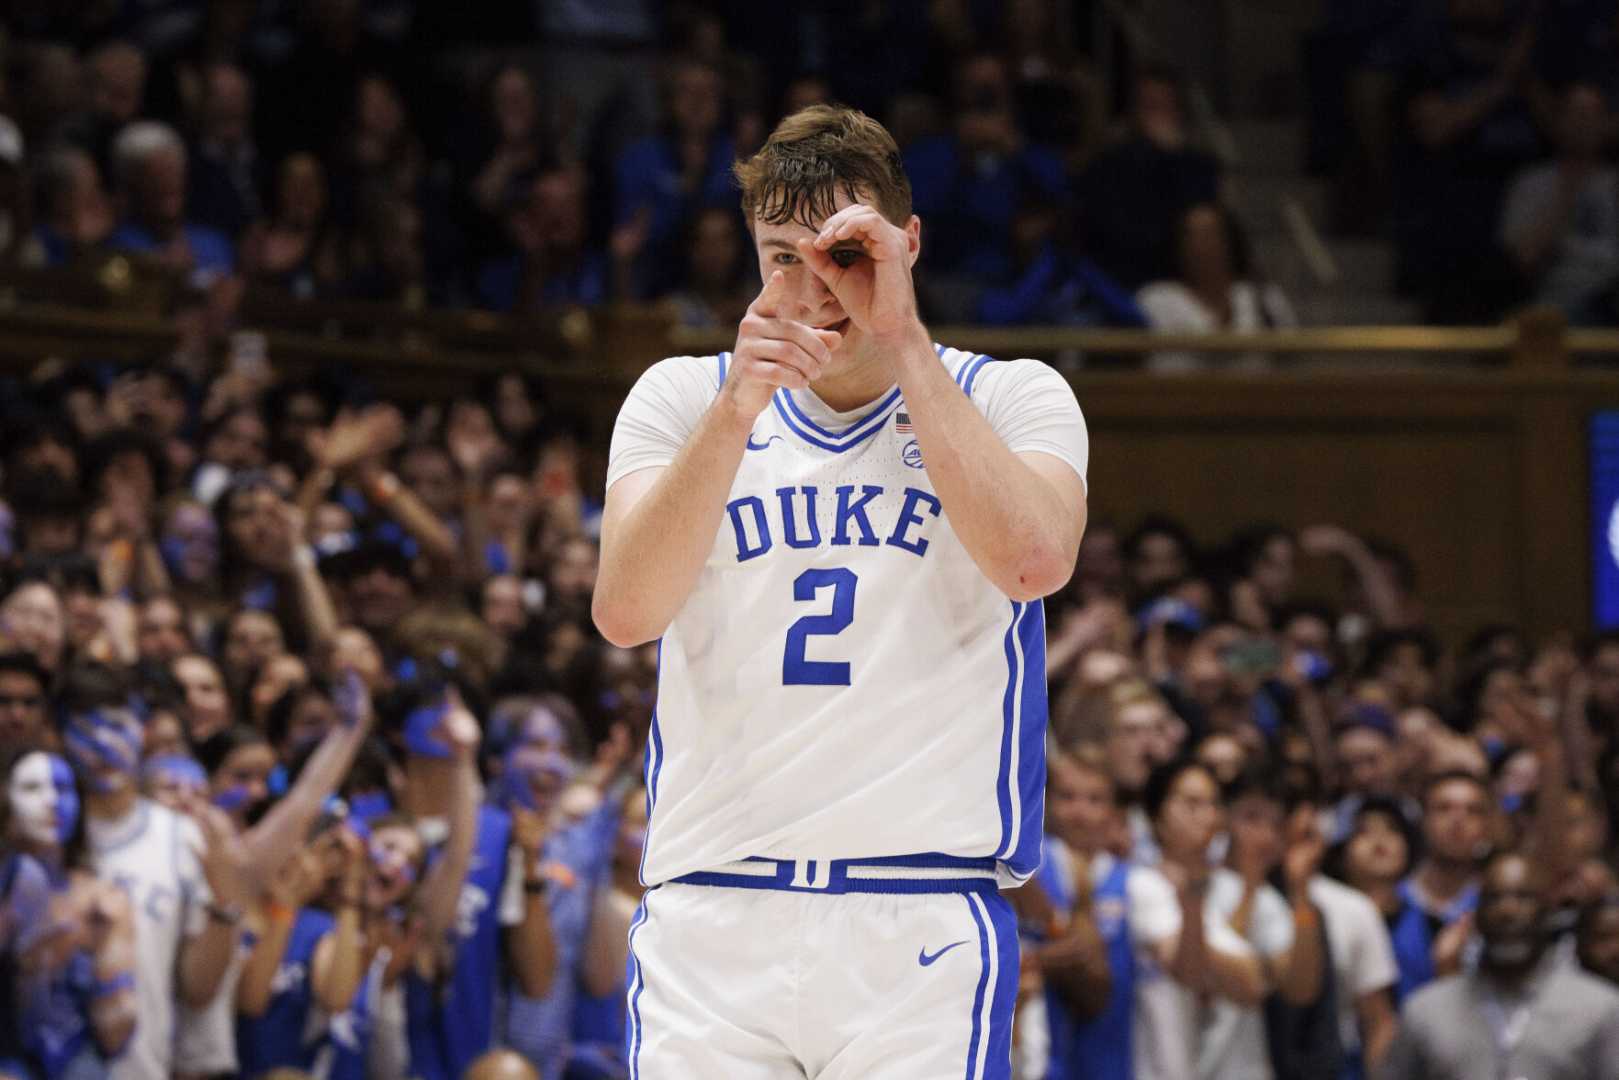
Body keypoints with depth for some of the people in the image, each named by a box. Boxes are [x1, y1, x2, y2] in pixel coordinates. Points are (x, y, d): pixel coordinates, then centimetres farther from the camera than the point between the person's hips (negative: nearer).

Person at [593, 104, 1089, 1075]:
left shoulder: (1010, 396, 9)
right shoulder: (683, 396, 12)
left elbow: (1034, 561, -13)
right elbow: (625, 613, -5)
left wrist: (903, 338, -11)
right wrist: (736, 410, -17)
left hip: (924, 918, -1)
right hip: (709, 914, 1)